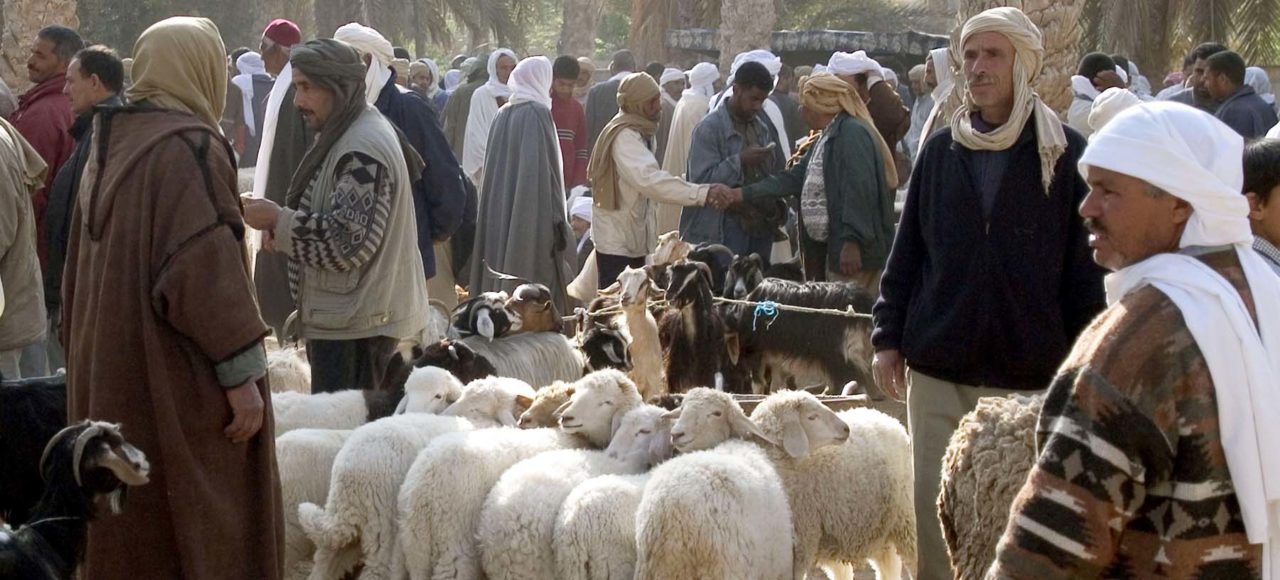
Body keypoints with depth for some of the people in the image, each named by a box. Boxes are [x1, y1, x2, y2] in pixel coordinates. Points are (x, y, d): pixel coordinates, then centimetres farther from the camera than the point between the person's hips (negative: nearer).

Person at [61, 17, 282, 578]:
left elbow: (80, 267, 16)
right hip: (179, 381, -8)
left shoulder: (109, 145, 10)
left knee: (127, 527, 16)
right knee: (204, 527, 0)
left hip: (106, 375, 8)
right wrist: (242, 372, -19)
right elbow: (204, 267, -22)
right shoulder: (189, 146, -15)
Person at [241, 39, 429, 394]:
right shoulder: (347, 134, 15)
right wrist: (283, 224, 6)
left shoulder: (363, 150, -18)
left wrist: (279, 220, -15)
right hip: (346, 315, 10)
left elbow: (350, 241, -24)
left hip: (357, 323, -10)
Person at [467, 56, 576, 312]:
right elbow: (546, 172, -17)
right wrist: (557, 221, -15)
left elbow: (493, 168, 14)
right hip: (532, 217, -7)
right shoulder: (538, 113, -10)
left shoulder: (503, 115, 9)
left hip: (499, 217, 7)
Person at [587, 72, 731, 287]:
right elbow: (650, 179, -35)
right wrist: (703, 193, -41)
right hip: (617, 242, -10)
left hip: (633, 239, 10)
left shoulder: (636, 132, 14)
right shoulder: (625, 136, -20)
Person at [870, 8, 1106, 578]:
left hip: (1029, 375, -3)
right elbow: (906, 252, 10)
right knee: (935, 514, 7)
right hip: (937, 369, 3)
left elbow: (1085, 266, -1)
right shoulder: (941, 150, 7)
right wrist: (888, 337, 4)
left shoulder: (1064, 154, -2)